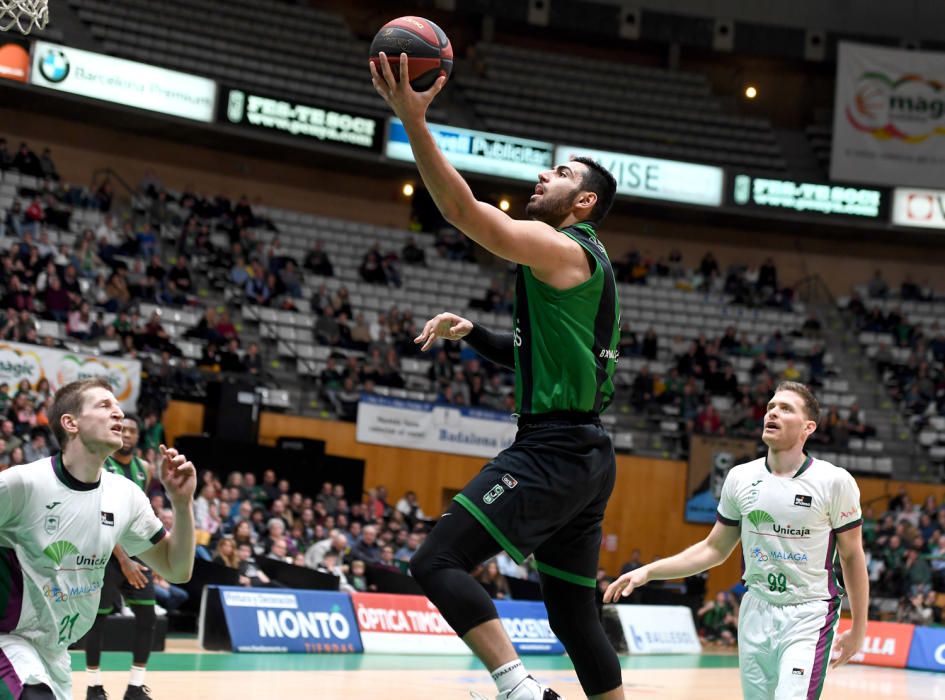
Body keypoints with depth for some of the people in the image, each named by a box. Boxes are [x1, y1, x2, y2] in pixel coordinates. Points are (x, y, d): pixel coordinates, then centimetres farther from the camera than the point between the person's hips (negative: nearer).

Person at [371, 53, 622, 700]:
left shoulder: (561, 248, -8)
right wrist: (473, 334, 15)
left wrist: (414, 120, -26)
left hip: (553, 452, -10)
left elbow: (463, 210, -21)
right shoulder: (587, 263, 21)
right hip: (587, 457, 10)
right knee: (574, 613, 15)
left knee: (437, 562, -13)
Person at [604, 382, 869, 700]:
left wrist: (858, 629, 1)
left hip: (809, 616, -4)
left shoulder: (834, 481, -9)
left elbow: (852, 557, 0)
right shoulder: (740, 477, 2)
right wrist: (649, 571, 4)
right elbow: (715, 549, 12)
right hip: (756, 612, 4)